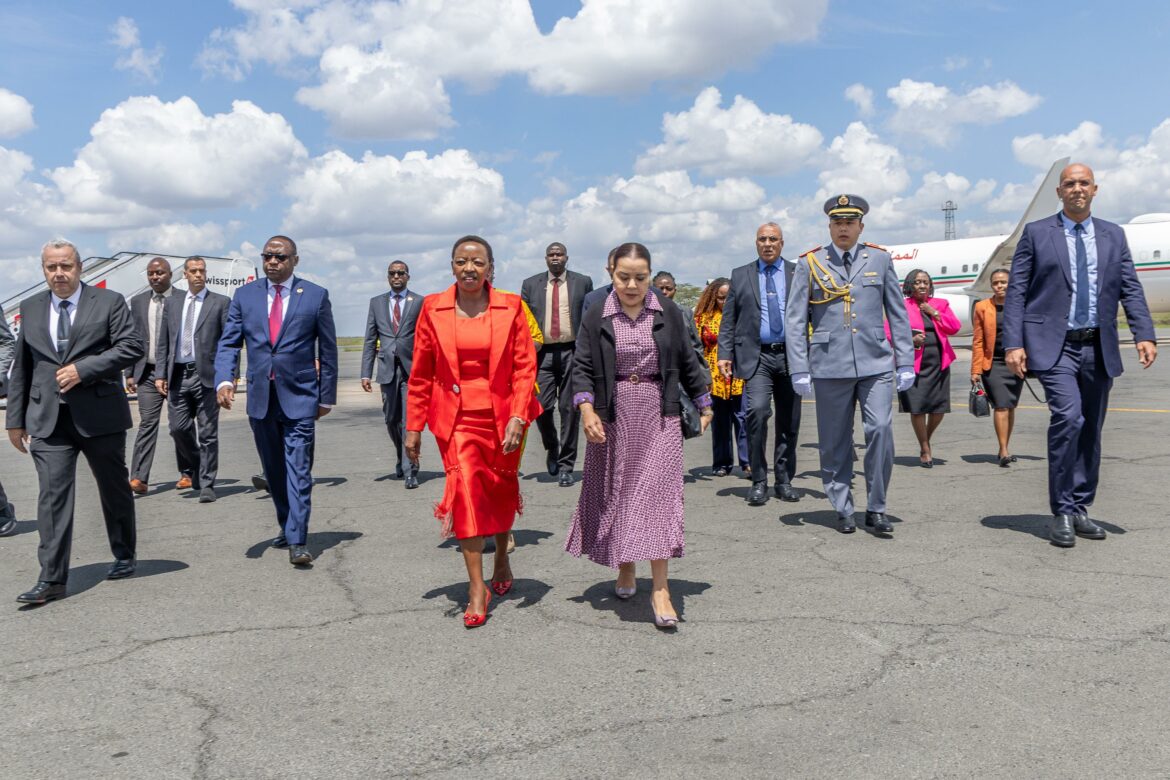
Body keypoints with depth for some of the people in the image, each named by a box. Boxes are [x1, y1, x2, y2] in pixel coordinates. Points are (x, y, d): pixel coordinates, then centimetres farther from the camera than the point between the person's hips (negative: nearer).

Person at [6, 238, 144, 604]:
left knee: (114, 488, 11)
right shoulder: (30, 308, 12)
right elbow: (21, 367, 14)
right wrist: (15, 418, 11)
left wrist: (83, 369, -17)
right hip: (48, 419, 2)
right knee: (52, 495, -4)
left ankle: (124, 556, 30)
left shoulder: (109, 302, 1)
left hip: (99, 414, -2)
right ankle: (51, 579, -1)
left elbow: (132, 346, -9)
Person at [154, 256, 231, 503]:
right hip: (178, 374, 4)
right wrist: (160, 374, 6)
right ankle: (194, 468, 28)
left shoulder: (221, 303, 3)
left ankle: (207, 484, 7)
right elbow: (163, 343, 14)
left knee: (208, 432, -1)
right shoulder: (172, 303, 15)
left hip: (207, 374, -3)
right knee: (178, 428, 2)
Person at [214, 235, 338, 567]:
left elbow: (328, 350, 3)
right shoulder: (244, 296, 7)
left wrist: (326, 396, 3)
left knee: (298, 470, -8)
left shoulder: (315, 296, 0)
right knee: (273, 471, 14)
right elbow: (228, 343, 4)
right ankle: (287, 526, 31)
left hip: (299, 396, -3)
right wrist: (224, 380, -14)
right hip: (260, 398, 4)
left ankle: (298, 542, -6)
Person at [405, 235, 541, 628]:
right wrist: (413, 426, 4)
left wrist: (518, 417, -13)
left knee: (502, 492, 15)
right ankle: (477, 588, -2)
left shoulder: (510, 308, -3)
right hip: (456, 418, -1)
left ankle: (502, 557, 43)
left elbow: (525, 367, -4)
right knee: (465, 490, -11)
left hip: (502, 416, 1)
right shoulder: (433, 309, -1)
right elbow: (421, 373, 3)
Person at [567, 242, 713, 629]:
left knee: (658, 495, -6)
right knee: (616, 494, 9)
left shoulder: (668, 314, 4)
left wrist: (704, 404, 17)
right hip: (612, 419, 1)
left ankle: (660, 588, -4)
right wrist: (586, 409, -16)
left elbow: (687, 362, 12)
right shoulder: (597, 318, 1)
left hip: (658, 417, 0)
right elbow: (583, 367, -2)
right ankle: (624, 568, 29)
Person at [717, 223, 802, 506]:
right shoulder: (740, 275, 11)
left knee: (789, 421, 6)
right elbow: (728, 319, 8)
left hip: (791, 355, 1)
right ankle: (759, 481, -6)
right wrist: (724, 354, -2)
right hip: (756, 356, -1)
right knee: (757, 410, -18)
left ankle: (784, 480, 20)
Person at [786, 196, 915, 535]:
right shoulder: (810, 264, 5)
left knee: (881, 430, -11)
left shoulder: (880, 260, 10)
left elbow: (898, 313, 12)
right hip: (830, 367, 0)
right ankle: (843, 510, 19)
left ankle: (876, 509, 4)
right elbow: (795, 320, 4)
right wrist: (799, 370, -2)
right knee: (835, 442, 4)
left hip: (875, 364, 1)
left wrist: (906, 363, 6)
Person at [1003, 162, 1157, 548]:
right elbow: (1016, 292, -1)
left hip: (1099, 348, 4)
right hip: (1053, 346, -4)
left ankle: (1079, 510, 21)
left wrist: (1144, 334, -6)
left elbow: (1130, 289, 8)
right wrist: (1013, 343, -10)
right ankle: (1062, 513, -9)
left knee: (1090, 430, 9)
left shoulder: (1114, 236, 13)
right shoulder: (1036, 233, 3)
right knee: (1068, 417, -20)